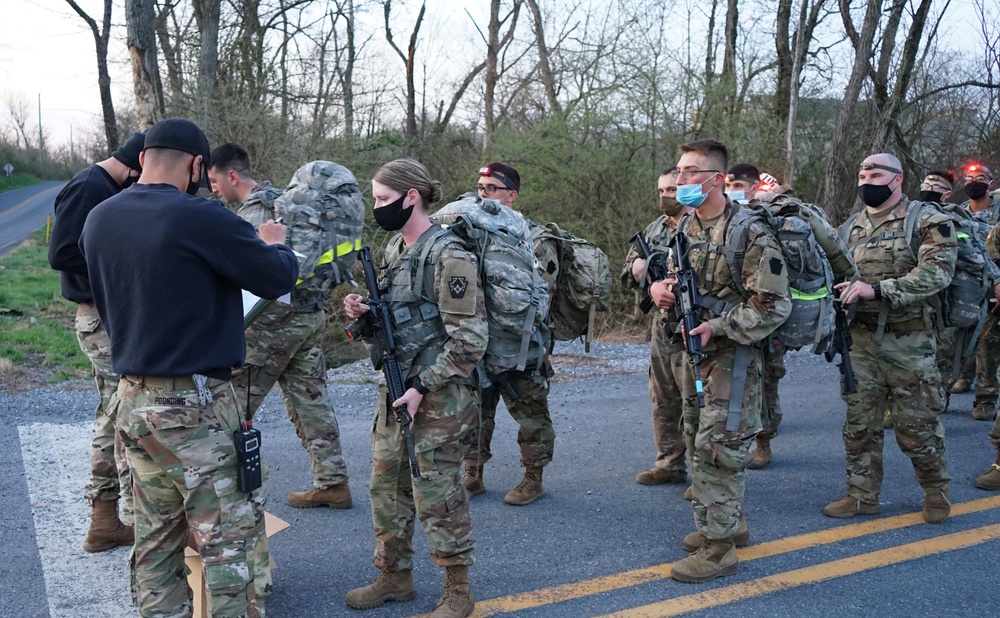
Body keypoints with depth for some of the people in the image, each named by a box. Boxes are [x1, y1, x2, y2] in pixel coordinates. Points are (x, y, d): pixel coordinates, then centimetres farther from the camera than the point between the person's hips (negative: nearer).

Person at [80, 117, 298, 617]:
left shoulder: (99, 219, 6)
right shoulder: (201, 219, -17)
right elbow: (278, 278, -10)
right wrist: (274, 244, 12)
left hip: (133, 399, 8)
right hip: (193, 406, -8)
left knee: (156, 540, 16)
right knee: (233, 544, 0)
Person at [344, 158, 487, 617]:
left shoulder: (447, 256, -17)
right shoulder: (395, 248, 10)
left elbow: (469, 339, -19)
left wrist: (423, 388, -19)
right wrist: (365, 312, 2)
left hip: (440, 395, -8)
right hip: (396, 389, 8)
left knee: (436, 493, 1)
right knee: (387, 484, 14)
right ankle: (394, 576, 31)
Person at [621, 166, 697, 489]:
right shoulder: (654, 229, 15)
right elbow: (628, 271, 17)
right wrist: (639, 267, -5)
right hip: (661, 325, 8)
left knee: (695, 402, -3)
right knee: (663, 400, 15)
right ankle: (670, 464, 27)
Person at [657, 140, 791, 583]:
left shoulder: (750, 232, -18)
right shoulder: (685, 227, 7)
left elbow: (774, 304, -19)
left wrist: (717, 327, -21)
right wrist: (660, 288, -2)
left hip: (733, 352, -8)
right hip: (695, 348, 9)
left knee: (717, 448, -7)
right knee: (701, 437, 16)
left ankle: (719, 548, 4)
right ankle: (731, 522, 33)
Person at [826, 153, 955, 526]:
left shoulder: (927, 222, -6)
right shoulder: (849, 229, 11)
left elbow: (936, 273, -20)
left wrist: (876, 289, -29)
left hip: (908, 342, -5)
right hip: (860, 340, 5)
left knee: (916, 426, 5)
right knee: (860, 423, 9)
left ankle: (936, 490, 27)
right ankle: (862, 496, 21)